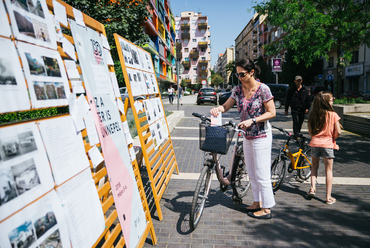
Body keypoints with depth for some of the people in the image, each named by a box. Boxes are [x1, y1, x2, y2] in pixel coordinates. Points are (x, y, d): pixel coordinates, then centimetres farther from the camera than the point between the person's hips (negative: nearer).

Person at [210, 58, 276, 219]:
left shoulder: (263, 89, -14)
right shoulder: (238, 89, 3)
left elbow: (272, 112, -13)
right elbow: (226, 106, 7)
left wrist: (252, 120, -23)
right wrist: (217, 109, -16)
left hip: (261, 136, -7)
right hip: (247, 136, 7)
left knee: (262, 174, 1)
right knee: (251, 172, 16)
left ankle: (266, 209, 16)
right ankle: (257, 202, 32)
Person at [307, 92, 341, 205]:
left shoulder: (312, 115, 1)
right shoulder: (333, 115, -9)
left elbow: (310, 131, 5)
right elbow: (338, 132, -9)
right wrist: (332, 138, 9)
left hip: (315, 143, 3)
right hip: (328, 144, -3)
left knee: (314, 166, 23)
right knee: (329, 170, 7)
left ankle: (312, 188, 14)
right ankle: (328, 197, 12)